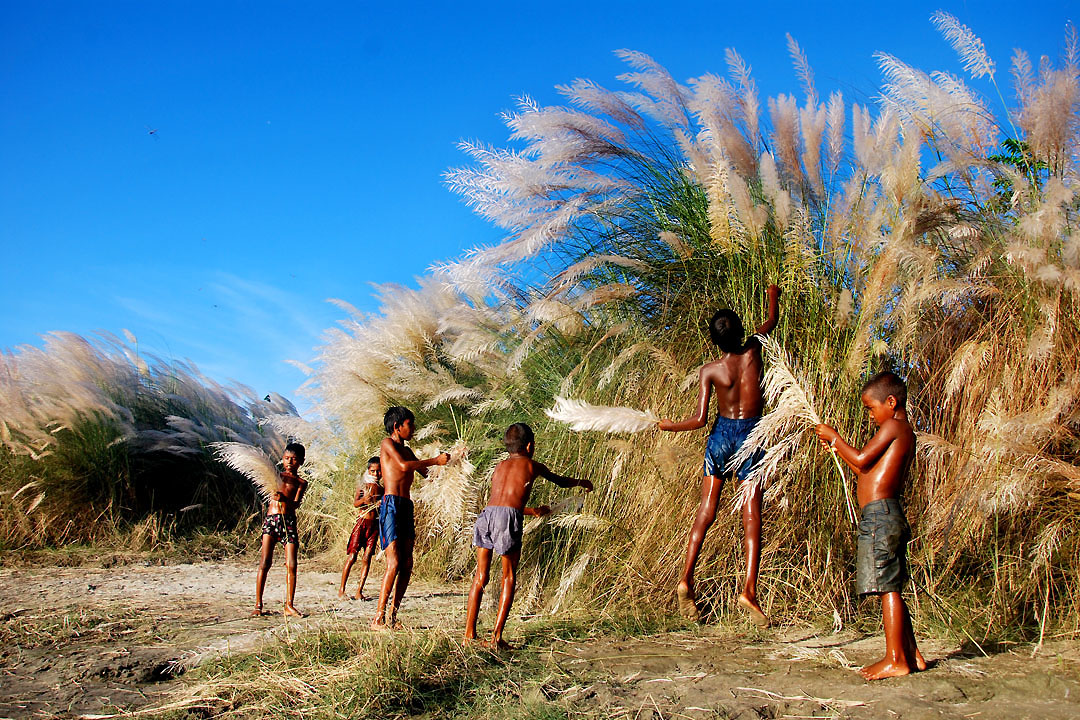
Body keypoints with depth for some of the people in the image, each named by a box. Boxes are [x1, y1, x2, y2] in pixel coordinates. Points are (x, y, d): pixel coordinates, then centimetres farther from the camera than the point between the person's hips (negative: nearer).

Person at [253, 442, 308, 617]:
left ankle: (289, 606, 4)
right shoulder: (276, 475, 13)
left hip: (289, 522, 0)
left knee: (291, 565, -4)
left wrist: (284, 499, -28)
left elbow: (296, 504, -7)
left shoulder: (301, 482, 7)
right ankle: (258, 604, 0)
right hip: (271, 519, 0)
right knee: (265, 563, -6)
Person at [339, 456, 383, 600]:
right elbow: (355, 503, -9)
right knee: (352, 556, -5)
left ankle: (359, 591, 3)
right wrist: (364, 499, -30)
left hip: (375, 524, 3)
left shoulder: (382, 490, 13)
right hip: (362, 522, -3)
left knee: (367, 557, -1)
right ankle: (341, 589, 3)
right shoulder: (362, 486, 3)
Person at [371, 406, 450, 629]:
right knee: (394, 563, -16)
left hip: (406, 506, 8)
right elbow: (404, 466, -17)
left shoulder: (406, 450, 23)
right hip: (391, 504, -8)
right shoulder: (387, 443, -1)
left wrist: (445, 462, 17)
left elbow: (427, 473, 30)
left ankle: (392, 617, 9)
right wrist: (435, 460, -12)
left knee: (407, 566, 3)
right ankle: (378, 619, -12)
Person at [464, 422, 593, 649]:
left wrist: (533, 511, 53)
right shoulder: (533, 466, 19)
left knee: (480, 576, 14)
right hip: (508, 518, -4)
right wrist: (582, 483, 55)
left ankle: (469, 634, 15)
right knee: (509, 578, 9)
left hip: (486, 513, 4)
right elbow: (561, 481, 35)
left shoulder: (500, 466, 29)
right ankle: (496, 637, 5)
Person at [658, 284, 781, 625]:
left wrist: (668, 425, 3)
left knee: (706, 511, 8)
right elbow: (772, 320, 13)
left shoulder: (709, 371, -10)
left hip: (722, 434, 1)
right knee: (751, 516, -2)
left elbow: (699, 419, -13)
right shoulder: (753, 351, -8)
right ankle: (749, 590, -10)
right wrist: (773, 296, 33)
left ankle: (686, 580, 6)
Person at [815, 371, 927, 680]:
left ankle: (895, 660, -3)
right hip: (889, 515, 10)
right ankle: (911, 654, 20)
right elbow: (871, 472, 23)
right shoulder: (906, 434, 22)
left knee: (888, 588, -7)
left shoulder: (893, 426, -8)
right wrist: (838, 449, 23)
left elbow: (862, 461, -11)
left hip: (879, 514, -10)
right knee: (891, 590, 14)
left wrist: (834, 437, 0)